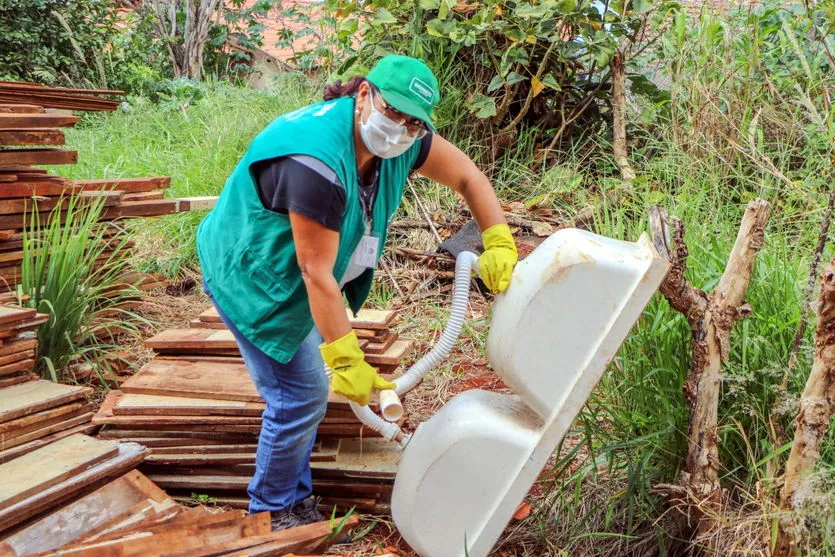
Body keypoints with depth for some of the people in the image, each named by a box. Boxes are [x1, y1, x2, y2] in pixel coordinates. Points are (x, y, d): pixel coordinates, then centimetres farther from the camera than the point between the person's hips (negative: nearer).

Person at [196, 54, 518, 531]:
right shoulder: (317, 161, -36)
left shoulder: (403, 140, -12)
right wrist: (347, 360, -28)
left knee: (308, 386, 15)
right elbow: (317, 273, -33)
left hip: (290, 280, 8)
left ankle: (295, 491, 35)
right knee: (301, 393, -6)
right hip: (251, 277, -8)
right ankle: (272, 507, 17)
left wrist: (499, 243, -12)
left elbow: (468, 176, 0)